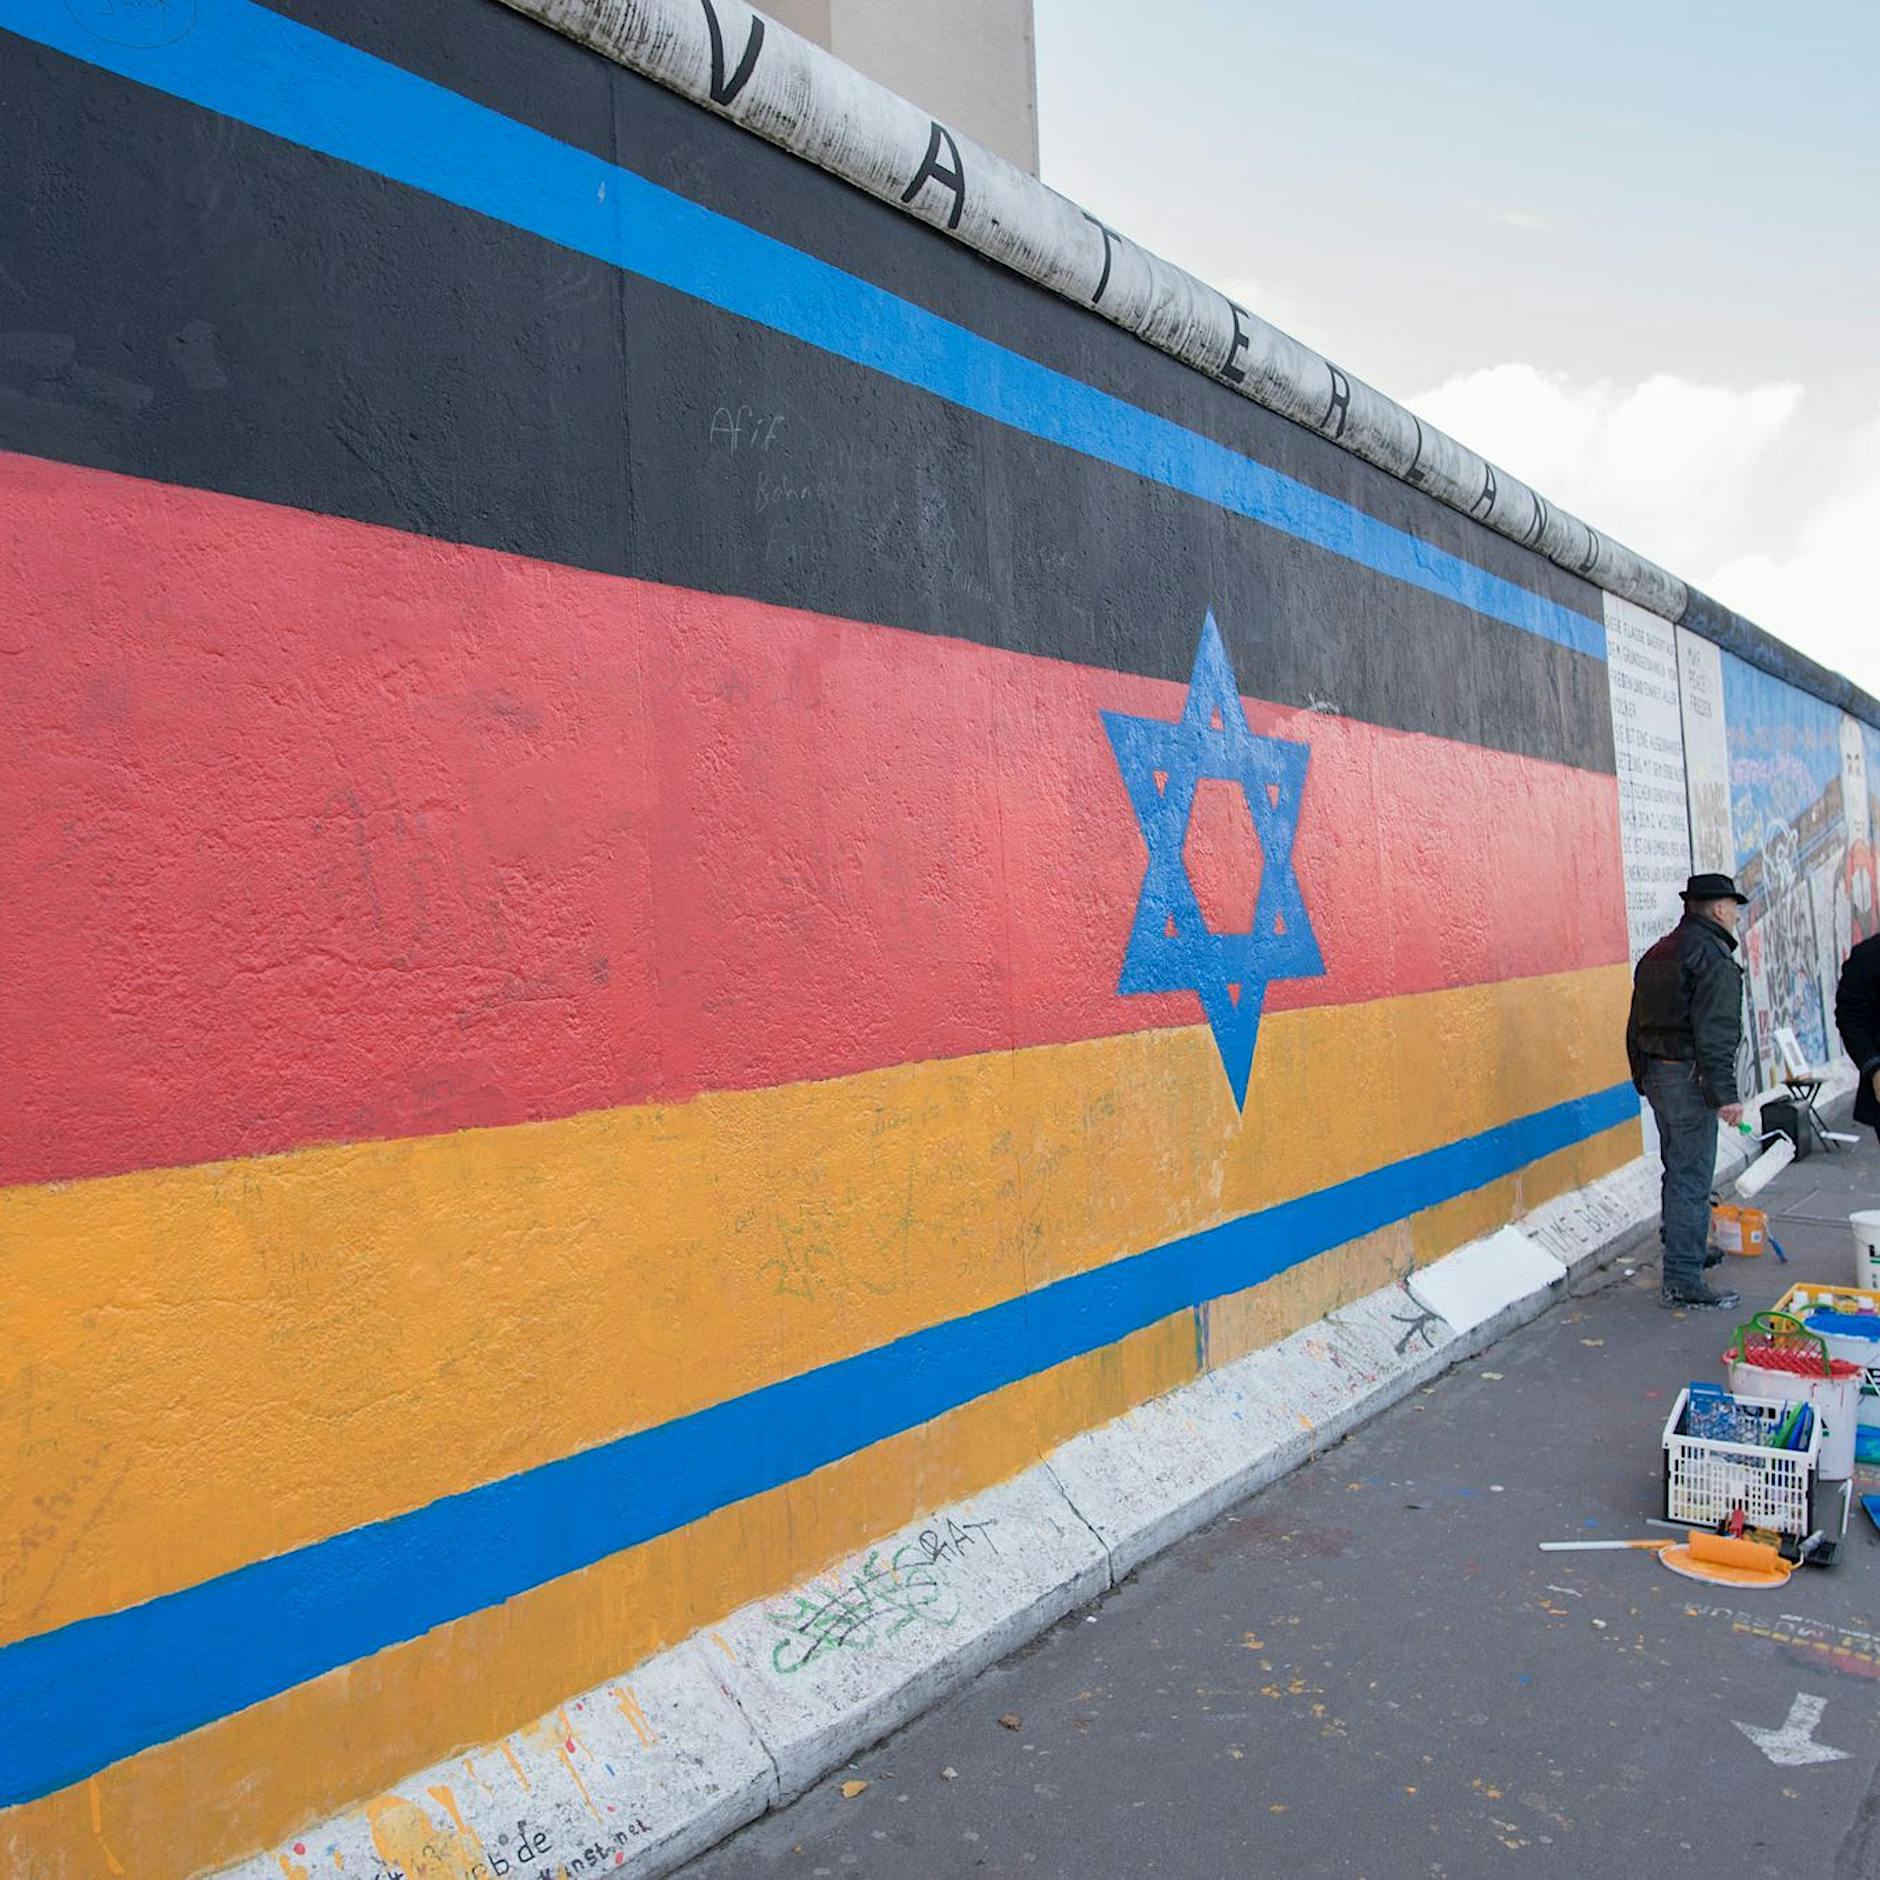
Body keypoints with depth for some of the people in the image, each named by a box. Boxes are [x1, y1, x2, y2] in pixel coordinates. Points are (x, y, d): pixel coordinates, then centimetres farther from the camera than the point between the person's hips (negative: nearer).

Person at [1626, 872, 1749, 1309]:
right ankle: (1682, 1281, -6)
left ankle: (1684, 1253, 33)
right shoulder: (1713, 956, -13)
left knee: (1678, 1172, 20)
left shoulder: (1657, 953, 16)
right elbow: (1714, 1032, -21)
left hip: (1656, 1074, 9)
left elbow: (1636, 1026, 19)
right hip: (1690, 1077, -9)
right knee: (1691, 1179, -7)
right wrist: (1725, 1093, -21)